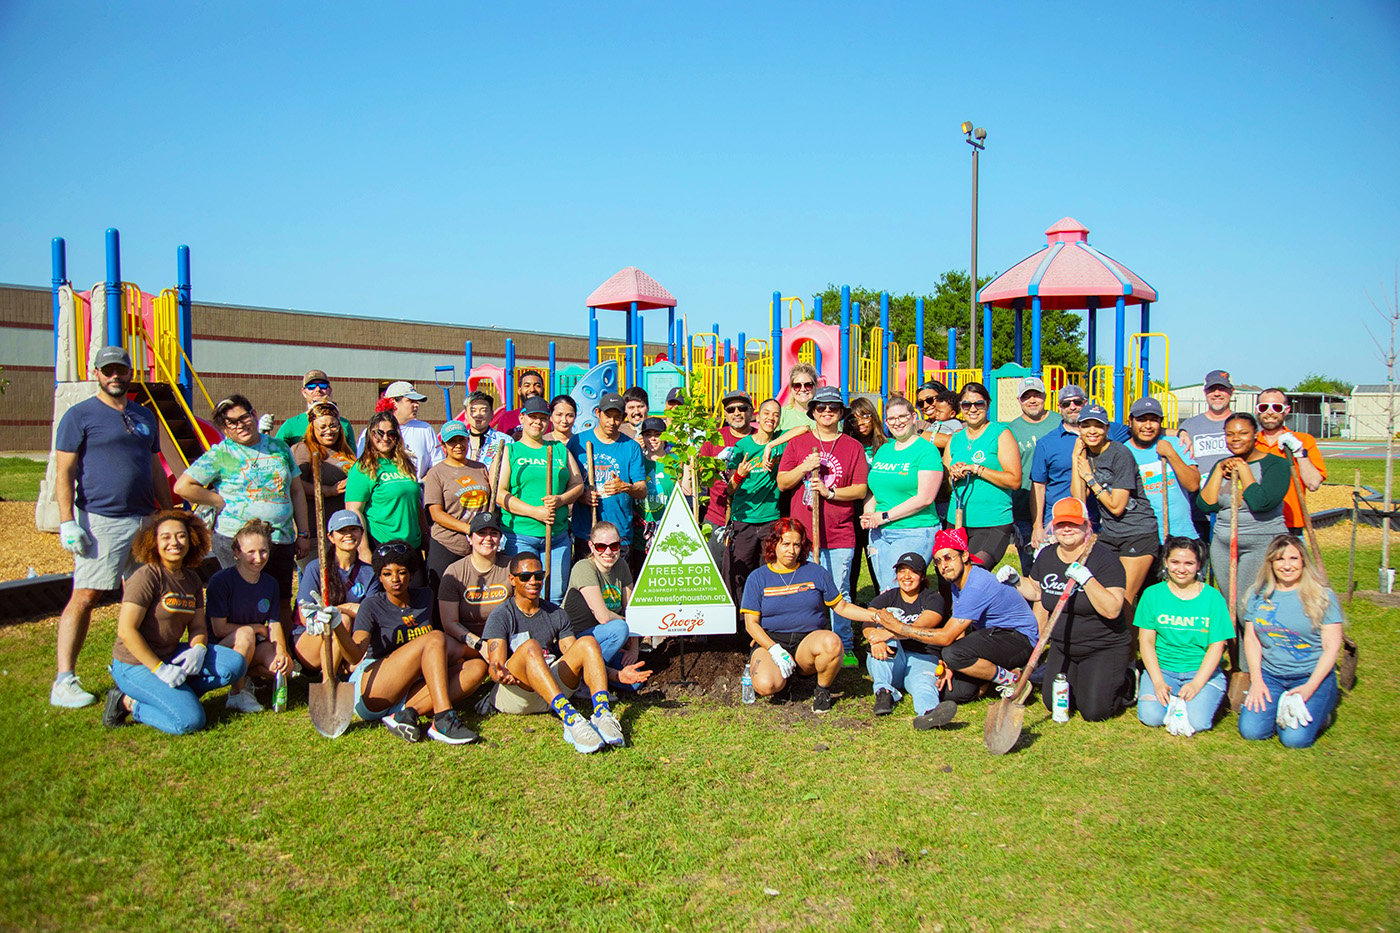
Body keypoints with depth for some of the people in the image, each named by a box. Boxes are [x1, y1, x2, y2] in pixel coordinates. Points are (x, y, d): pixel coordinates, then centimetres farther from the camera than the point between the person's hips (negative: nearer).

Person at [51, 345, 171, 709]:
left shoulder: (144, 417, 18)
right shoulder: (79, 415, -1)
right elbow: (63, 472, -6)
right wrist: (67, 522, -15)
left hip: (144, 520, 6)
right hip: (100, 520, -6)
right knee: (84, 597, -8)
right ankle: (63, 680, -4)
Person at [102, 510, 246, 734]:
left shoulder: (191, 579, 7)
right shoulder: (146, 576, -16)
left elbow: (198, 626, 10)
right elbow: (126, 631, -20)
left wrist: (198, 648, -14)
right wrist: (160, 669, -22)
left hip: (172, 655, 7)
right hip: (136, 665, -7)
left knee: (235, 664, -9)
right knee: (190, 720, -21)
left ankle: (173, 694, -3)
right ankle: (129, 703, 0)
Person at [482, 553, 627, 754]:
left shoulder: (556, 614, 17)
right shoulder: (501, 616, 2)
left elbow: (576, 661, 12)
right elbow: (495, 664, -11)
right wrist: (501, 675, -36)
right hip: (513, 694, -4)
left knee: (587, 642, -16)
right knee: (530, 646, -32)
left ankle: (602, 715, -39)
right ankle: (570, 720, -52)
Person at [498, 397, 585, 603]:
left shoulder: (560, 449, 16)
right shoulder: (509, 451, 6)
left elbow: (578, 484, 14)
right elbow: (499, 493, -4)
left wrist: (560, 500, -8)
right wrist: (535, 511, -14)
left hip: (557, 536, 3)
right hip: (519, 535, -3)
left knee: (556, 597, 1)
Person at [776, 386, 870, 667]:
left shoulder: (853, 447, 6)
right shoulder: (797, 443, 9)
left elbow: (861, 490, 2)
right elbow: (782, 483, 6)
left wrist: (830, 492, -11)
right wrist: (804, 468, -10)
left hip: (839, 535, -1)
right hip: (802, 533, 1)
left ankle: (845, 648, 13)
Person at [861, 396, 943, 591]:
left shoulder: (926, 450, -6)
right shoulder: (883, 450, 15)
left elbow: (925, 498, -14)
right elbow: (872, 489, 21)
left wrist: (885, 516, -11)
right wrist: (868, 515, 1)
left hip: (914, 533, -7)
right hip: (879, 533, 7)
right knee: (884, 593, 6)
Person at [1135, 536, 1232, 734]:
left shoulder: (1212, 597, 1)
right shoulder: (1153, 594, 3)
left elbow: (1216, 646, -3)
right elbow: (1146, 642, 0)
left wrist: (1196, 684, -15)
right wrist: (1158, 682, -13)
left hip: (1203, 671, -1)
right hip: (1161, 669, 1)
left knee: (1197, 722, -25)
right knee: (1151, 716, -24)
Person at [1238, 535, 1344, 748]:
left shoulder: (1322, 596, -3)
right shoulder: (1259, 594, 7)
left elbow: (1332, 646, -5)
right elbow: (1251, 638, 7)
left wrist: (1310, 687, -16)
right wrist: (1256, 681, -4)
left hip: (1312, 676, -3)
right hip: (1270, 675, 3)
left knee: (1295, 738, -20)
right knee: (1251, 730, -17)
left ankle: (1319, 709, 12)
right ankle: (1279, 708, 14)